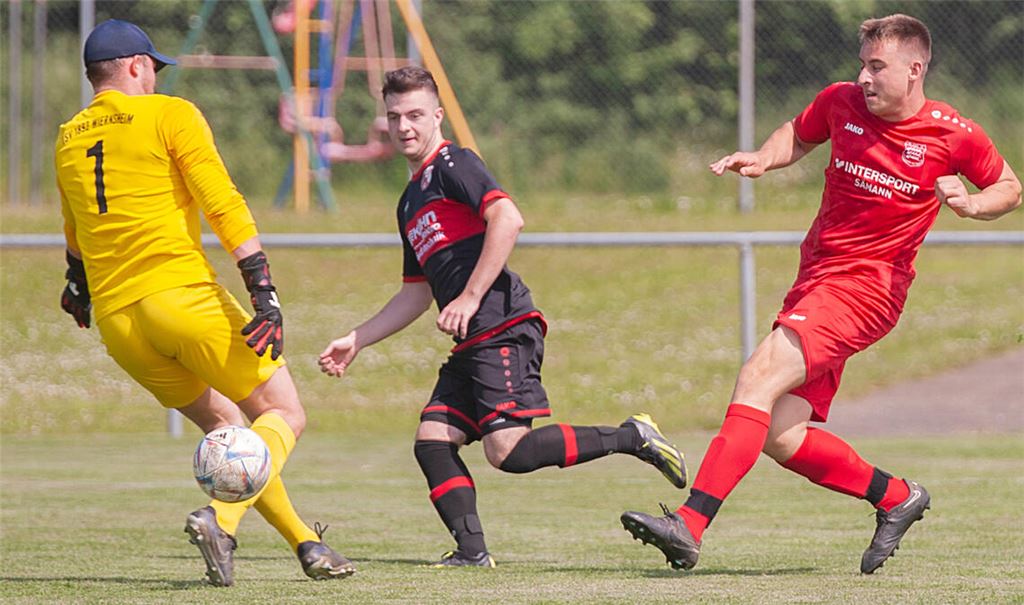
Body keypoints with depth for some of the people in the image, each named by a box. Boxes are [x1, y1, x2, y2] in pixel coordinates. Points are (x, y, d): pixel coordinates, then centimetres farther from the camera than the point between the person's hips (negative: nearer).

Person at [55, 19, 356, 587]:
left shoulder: (68, 140, 17)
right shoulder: (169, 115, 0)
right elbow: (223, 205, -11)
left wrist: (79, 285, 53)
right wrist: (264, 293, -14)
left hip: (115, 319, 6)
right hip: (183, 295, -6)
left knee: (224, 424, 20)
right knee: (284, 416, 1)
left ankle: (305, 542, 15)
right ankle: (221, 518, -23)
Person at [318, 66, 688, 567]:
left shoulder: (452, 164, -3)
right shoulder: (411, 200, 25)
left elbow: (507, 219, -20)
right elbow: (417, 294, 32)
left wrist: (470, 298, -21)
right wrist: (356, 341, 29)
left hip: (505, 328, -10)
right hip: (473, 343, 10)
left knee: (508, 450, -19)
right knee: (432, 439, -2)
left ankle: (632, 437, -8)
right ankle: (472, 549, -7)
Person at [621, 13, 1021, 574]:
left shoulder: (954, 135, -4)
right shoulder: (841, 102, 6)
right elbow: (798, 134, 27)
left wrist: (972, 203, -10)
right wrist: (761, 159, 6)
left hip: (867, 285, -6)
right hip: (815, 275, 6)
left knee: (760, 375, -26)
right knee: (780, 438, -1)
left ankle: (691, 524, -33)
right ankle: (897, 497, 22)